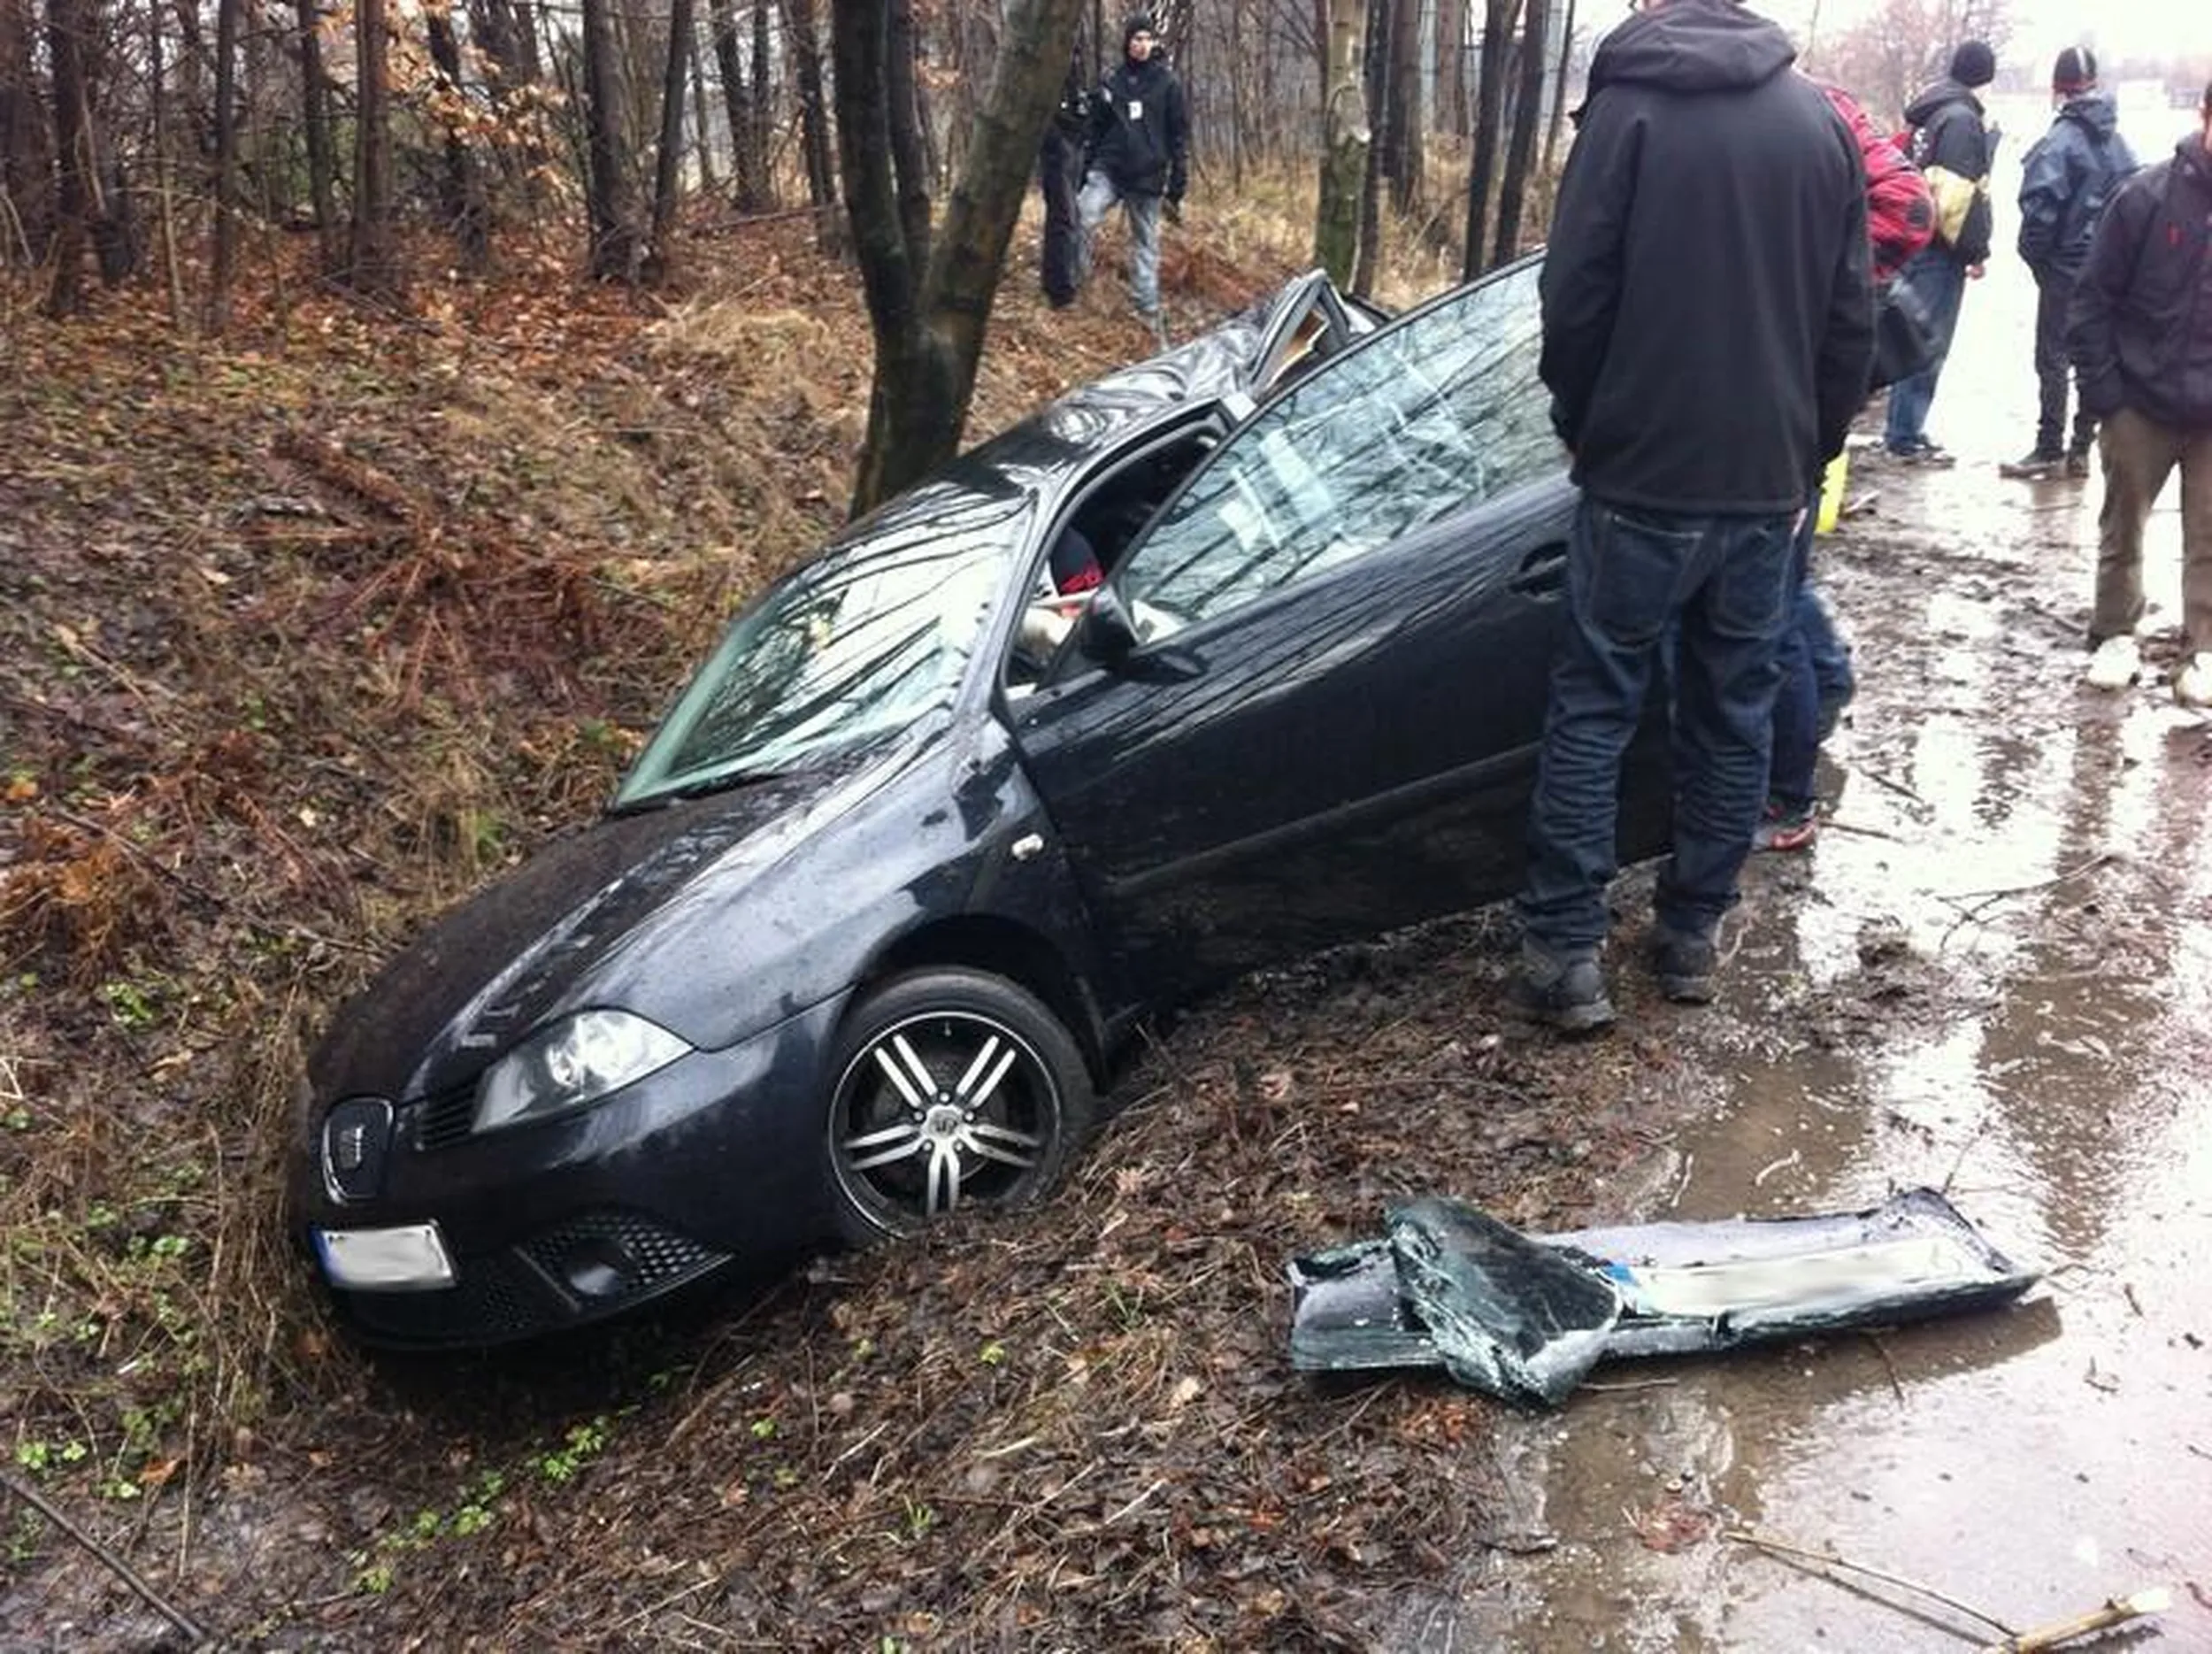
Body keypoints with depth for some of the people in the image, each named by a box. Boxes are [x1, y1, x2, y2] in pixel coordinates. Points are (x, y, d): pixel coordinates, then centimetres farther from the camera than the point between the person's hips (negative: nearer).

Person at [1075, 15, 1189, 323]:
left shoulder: (1168, 83, 1)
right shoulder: (1111, 82, 7)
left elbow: (1180, 138, 2)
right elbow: (1096, 131, 16)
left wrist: (1176, 189, -2)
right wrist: (1086, 173, 13)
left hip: (1147, 178, -1)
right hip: (1108, 169, 1)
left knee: (1145, 245, 5)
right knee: (1084, 217, -24)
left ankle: (1148, 312, 13)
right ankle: (1076, 279, -9)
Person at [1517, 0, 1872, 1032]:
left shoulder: (1628, 104, -8)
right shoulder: (1820, 121, 7)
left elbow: (1574, 299, -9)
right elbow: (1851, 322, 8)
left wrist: (1585, 430, 7)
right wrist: (1805, 451, 18)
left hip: (1644, 479, -4)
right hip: (1768, 484, 4)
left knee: (1593, 711, 4)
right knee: (1733, 715, 13)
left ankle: (1566, 954, 2)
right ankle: (1690, 935, 21)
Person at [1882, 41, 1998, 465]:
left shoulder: (1930, 112, 15)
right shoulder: (1963, 118, -13)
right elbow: (1962, 191, -19)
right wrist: (1976, 249, -15)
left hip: (1919, 241, 9)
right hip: (1941, 250, -9)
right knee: (1930, 344, -5)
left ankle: (1901, 430, 21)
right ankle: (1907, 437, -4)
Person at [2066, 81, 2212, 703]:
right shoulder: (2148, 196, -9)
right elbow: (2093, 298, -5)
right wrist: (2101, 390, -9)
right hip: (2141, 403, -1)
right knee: (2122, 528, 12)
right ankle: (2116, 635, 26)